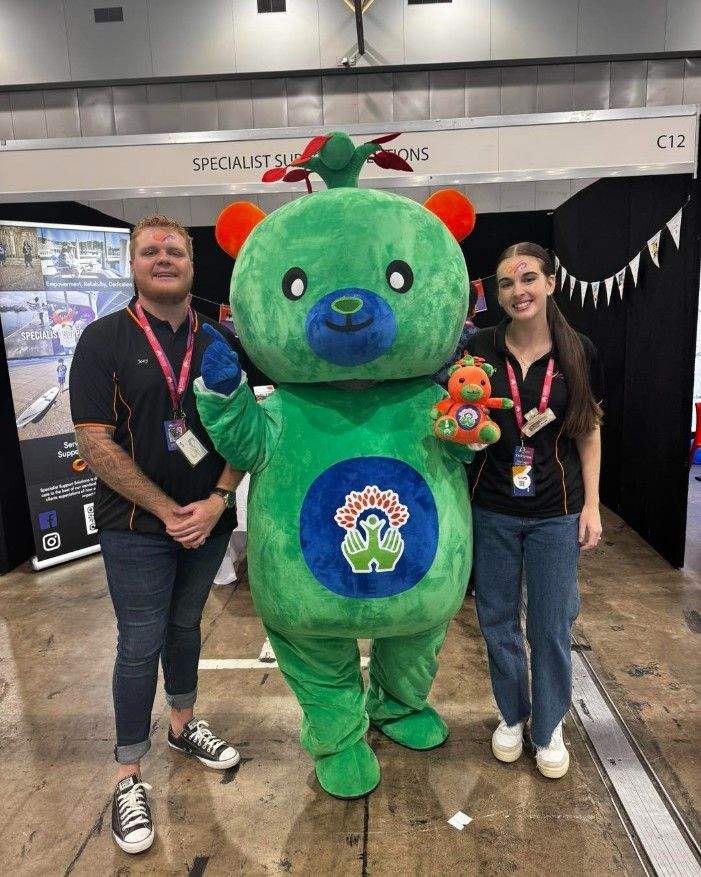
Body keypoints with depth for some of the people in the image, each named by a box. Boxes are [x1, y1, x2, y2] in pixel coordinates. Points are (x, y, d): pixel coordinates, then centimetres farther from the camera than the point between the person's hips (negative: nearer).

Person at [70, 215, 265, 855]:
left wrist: (217, 500, -11)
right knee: (141, 646, 6)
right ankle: (129, 779, 25)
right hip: (138, 526, -3)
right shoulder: (104, 340, -8)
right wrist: (167, 511, -14)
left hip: (210, 518, 3)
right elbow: (95, 442, -13)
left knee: (185, 625, 21)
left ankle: (184, 723, 43)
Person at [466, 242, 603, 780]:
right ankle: (512, 715, 39)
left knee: (551, 625, 11)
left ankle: (549, 727, 35)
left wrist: (592, 505, 1)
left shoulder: (579, 353, -4)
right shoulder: (478, 348, -5)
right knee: (497, 620, 14)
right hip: (491, 511, 1)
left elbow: (588, 433, 4)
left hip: (556, 513, 0)